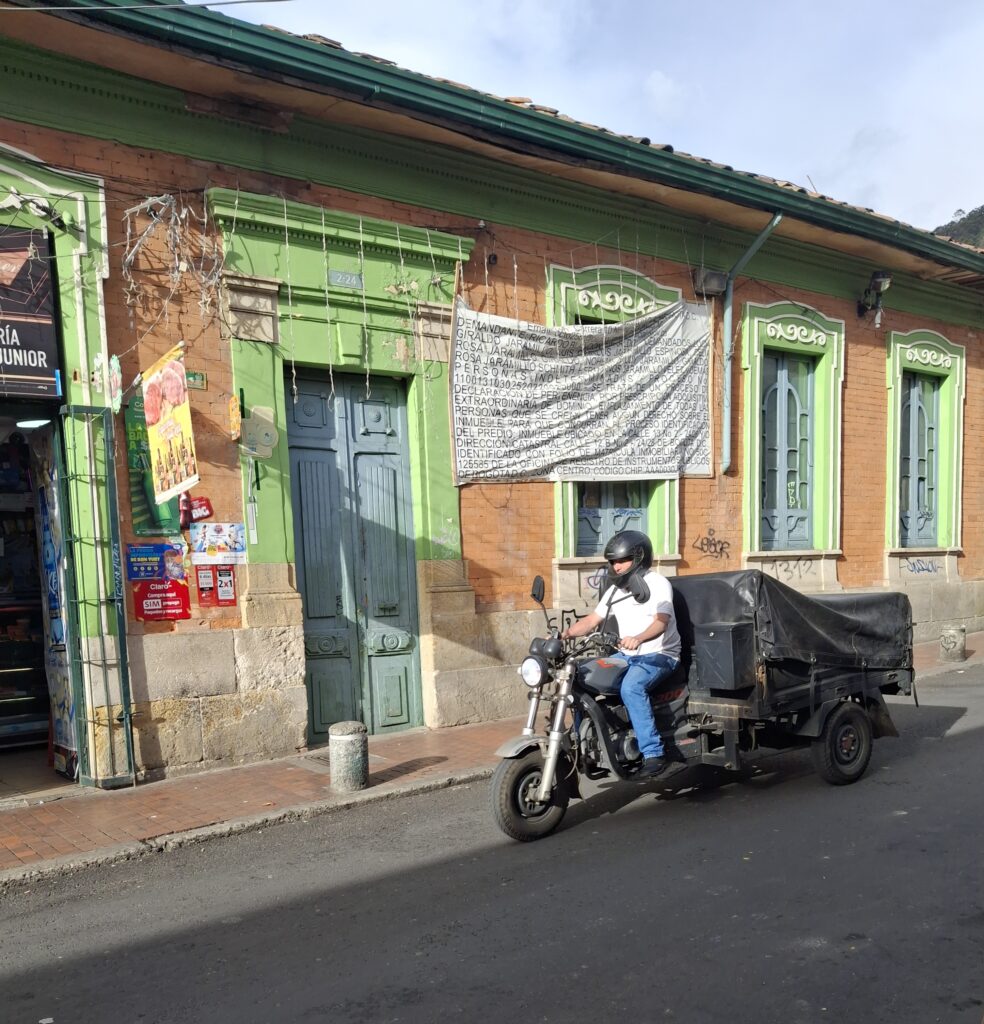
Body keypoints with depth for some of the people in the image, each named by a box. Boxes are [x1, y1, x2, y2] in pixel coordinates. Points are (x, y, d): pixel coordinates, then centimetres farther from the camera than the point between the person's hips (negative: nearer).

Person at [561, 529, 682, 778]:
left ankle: (654, 754, -30)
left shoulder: (657, 583, -9)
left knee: (631, 688, -35)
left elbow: (661, 622, -25)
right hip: (627, 656, 8)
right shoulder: (615, 590, 15)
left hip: (659, 655, -8)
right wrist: (564, 634, -5)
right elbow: (592, 620, 13)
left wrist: (638, 639, -46)